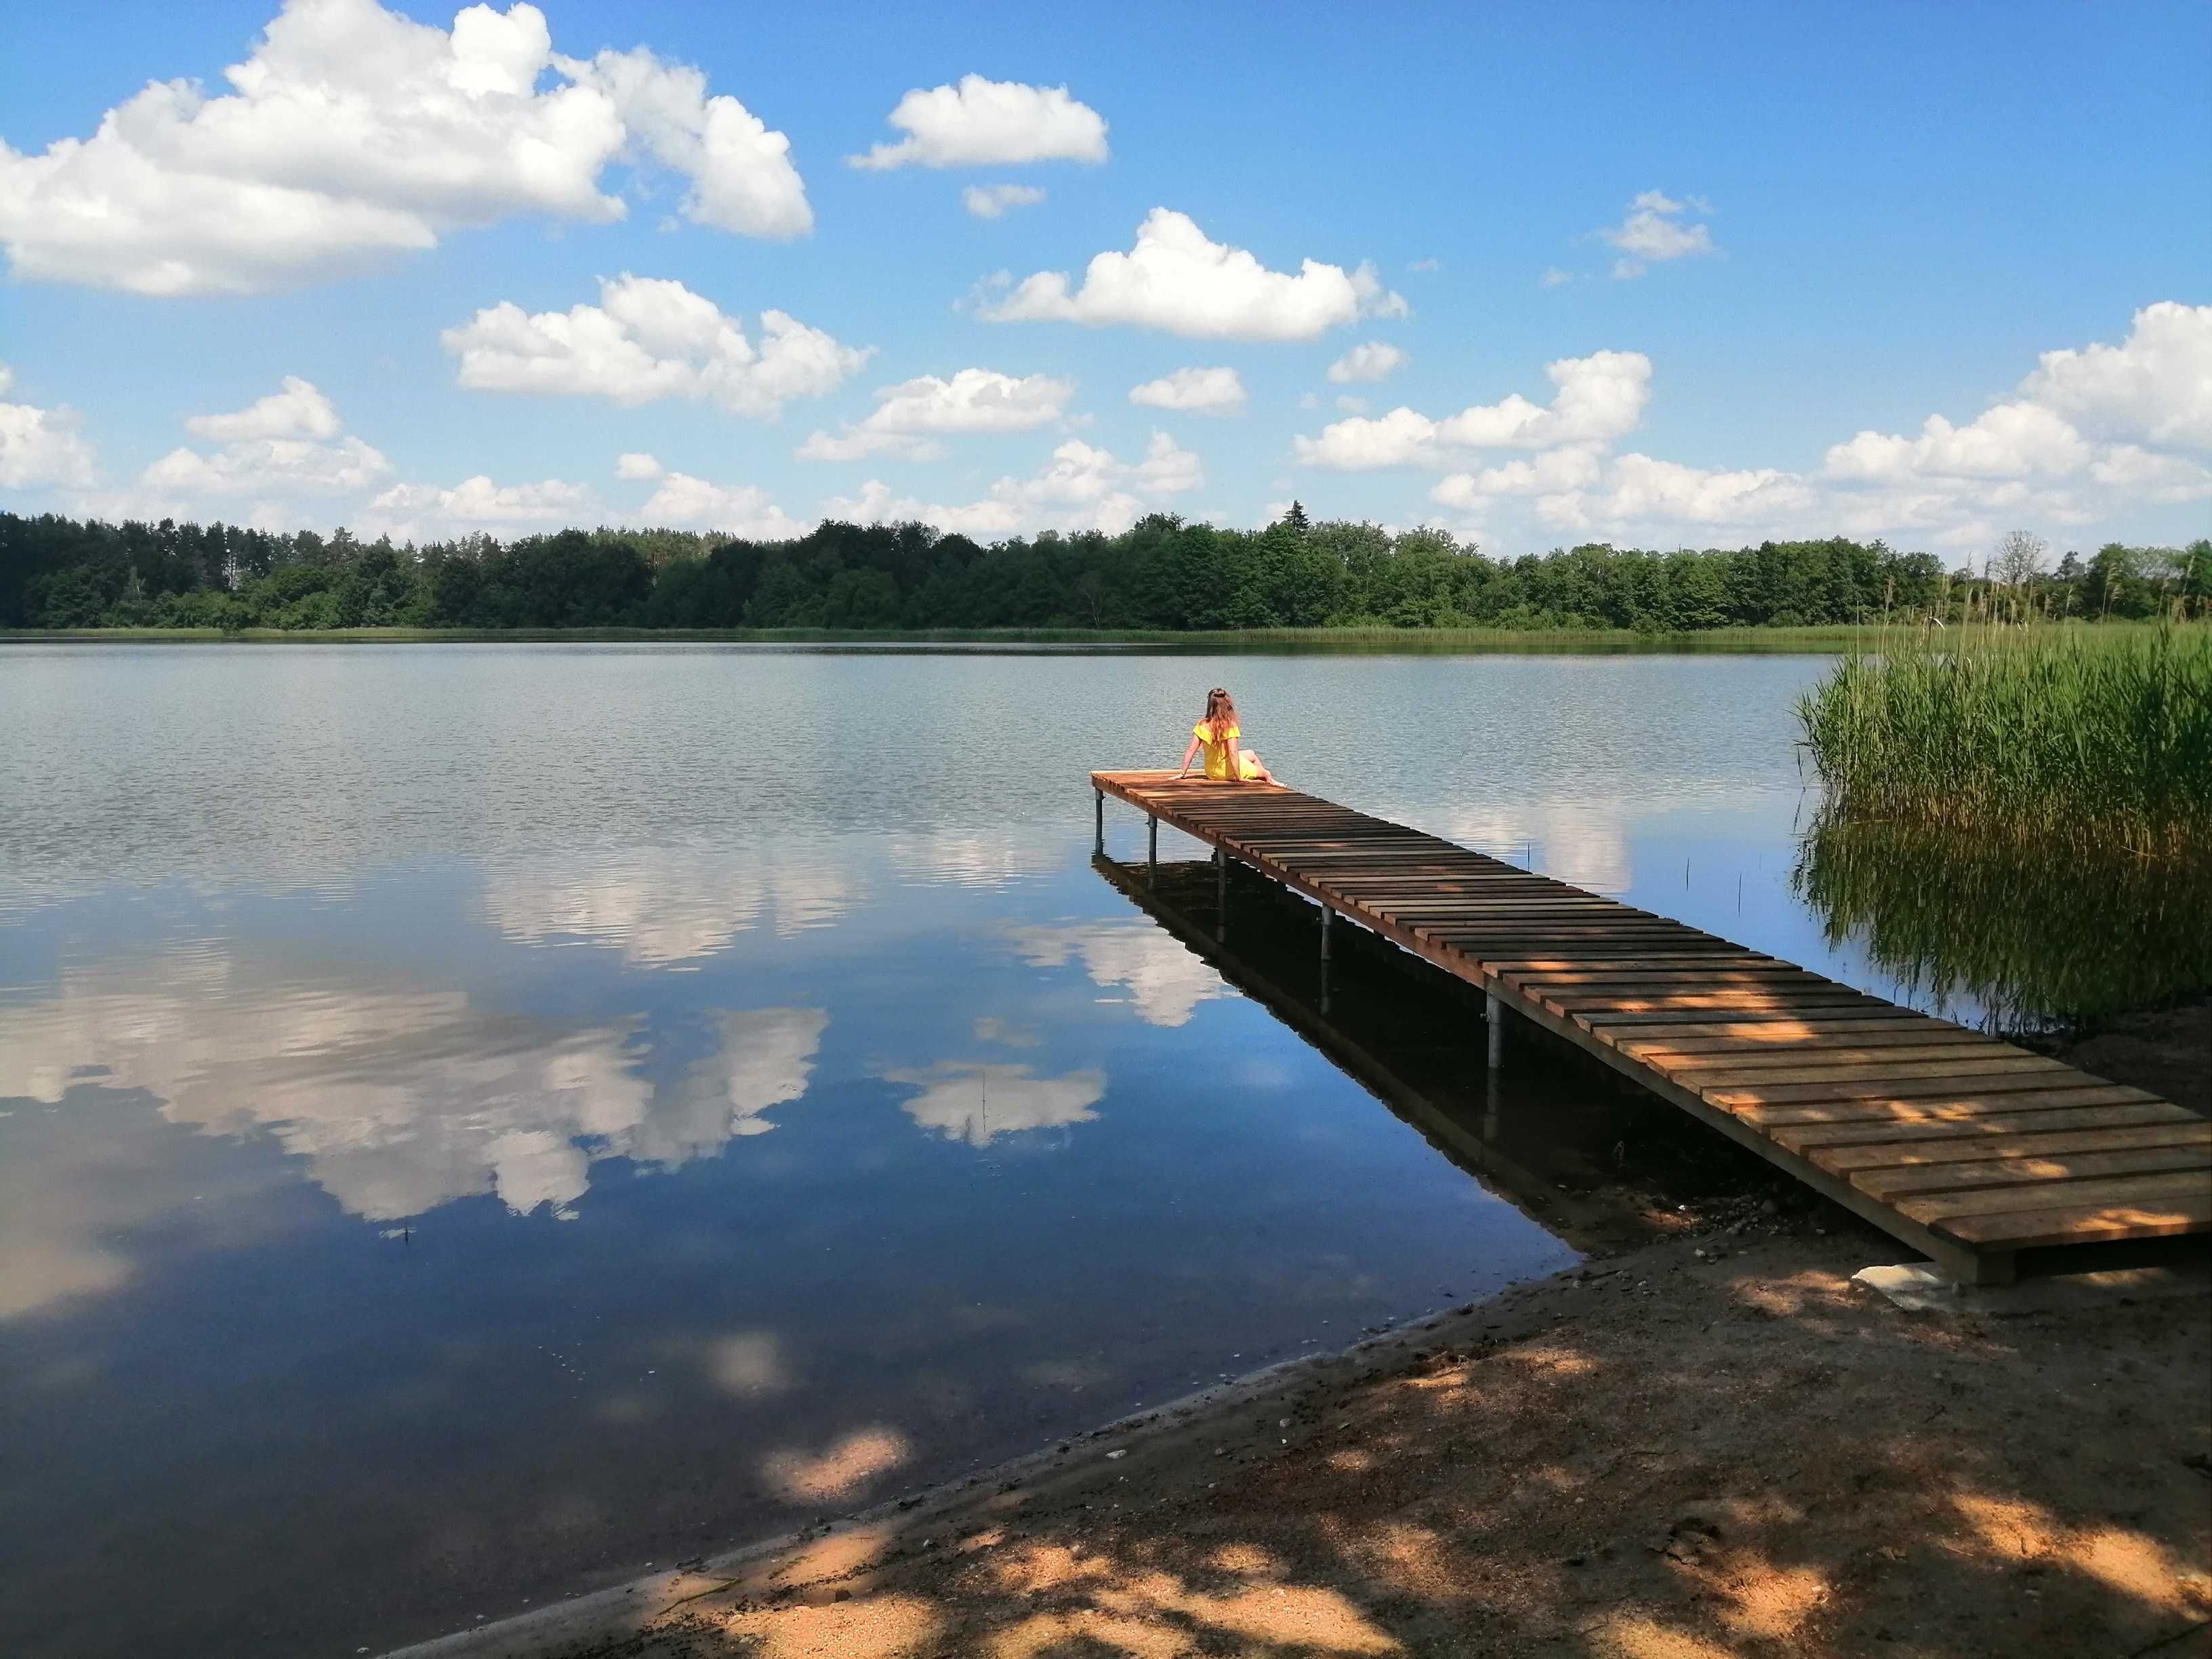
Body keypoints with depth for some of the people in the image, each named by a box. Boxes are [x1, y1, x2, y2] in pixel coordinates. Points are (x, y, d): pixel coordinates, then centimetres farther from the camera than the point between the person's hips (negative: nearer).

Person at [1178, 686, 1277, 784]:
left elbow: (1191, 750, -11)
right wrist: (1239, 778, -22)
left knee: (1251, 755, 32)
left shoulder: (1202, 725, -11)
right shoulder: (1230, 725, -24)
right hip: (1229, 772, -6)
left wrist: (1183, 773, -3)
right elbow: (1233, 753, -29)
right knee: (1267, 774, 21)